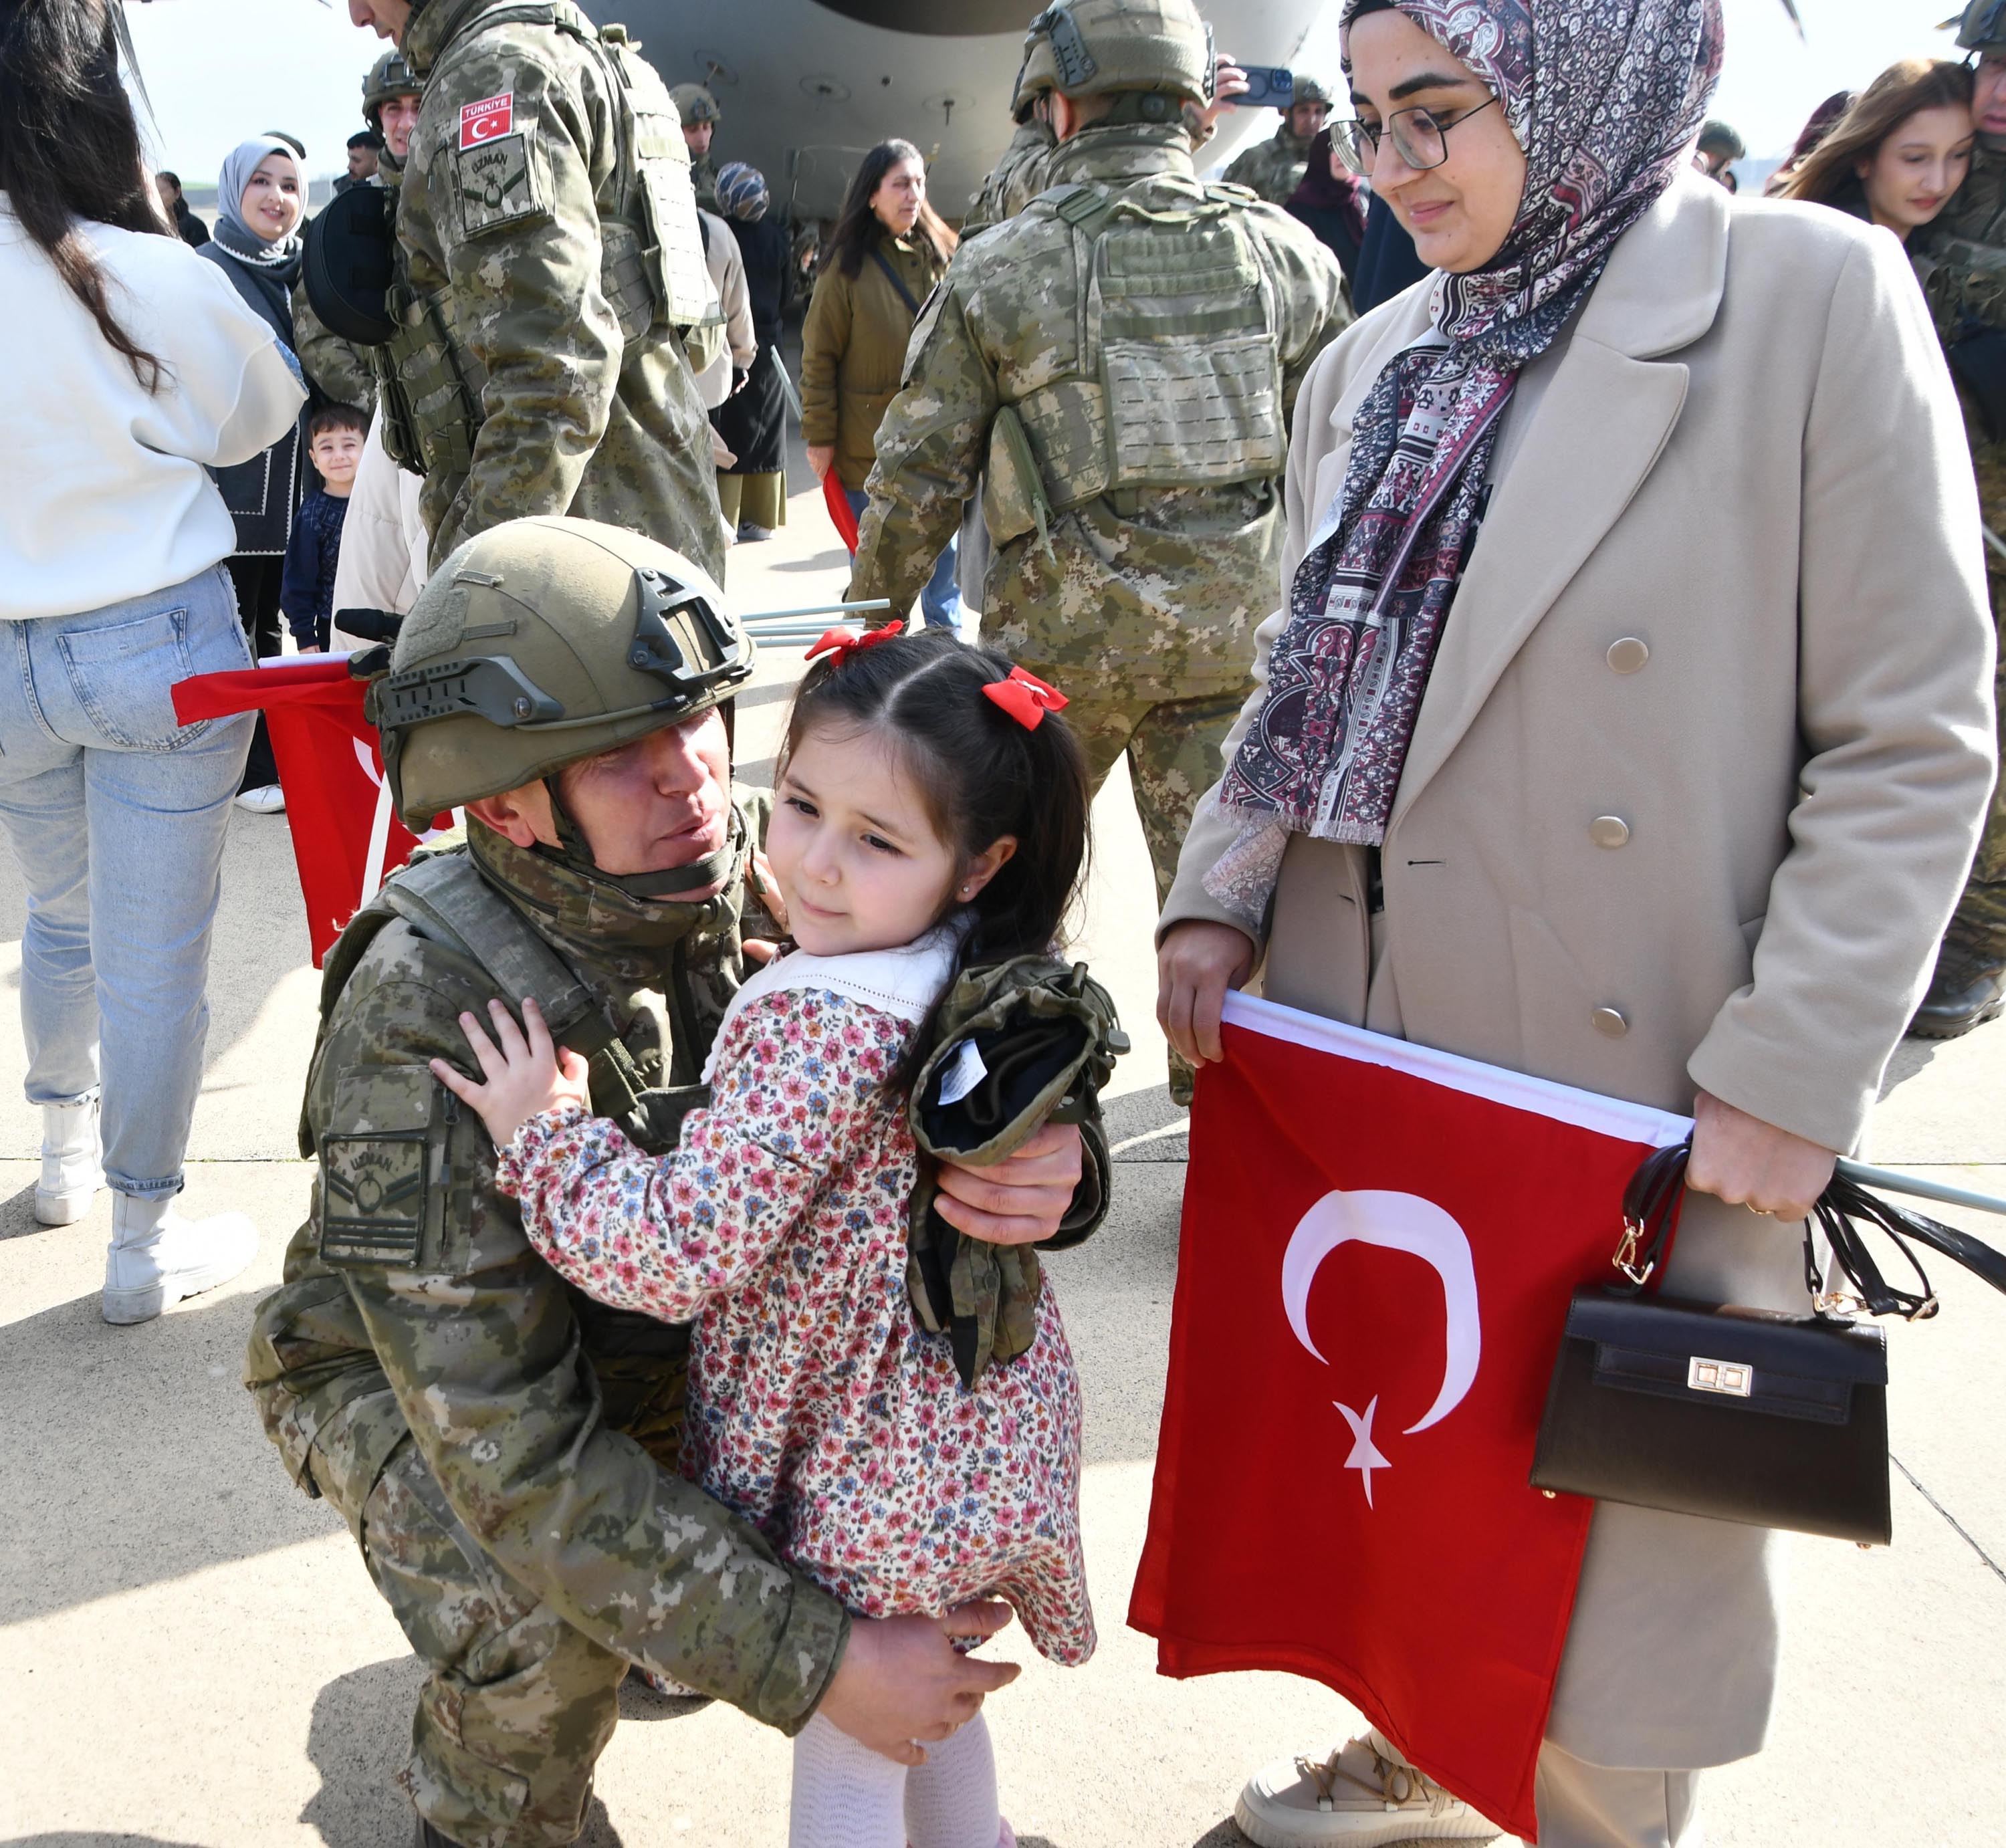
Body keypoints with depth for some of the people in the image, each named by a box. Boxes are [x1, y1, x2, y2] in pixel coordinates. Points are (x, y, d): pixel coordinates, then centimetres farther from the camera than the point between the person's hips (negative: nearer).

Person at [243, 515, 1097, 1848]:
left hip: (661, 1332, 5)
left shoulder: (758, 875, -22)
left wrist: (1050, 1176, -44)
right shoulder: (427, 1019, -35)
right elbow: (510, 1447, -36)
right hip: (409, 1374, -5)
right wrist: (815, 1665, -38)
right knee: (553, 1618, -29)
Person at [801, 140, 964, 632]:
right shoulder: (848, 264, -6)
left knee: (943, 552, 11)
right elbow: (819, 356, -5)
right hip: (868, 441, -3)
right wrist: (819, 435, -8)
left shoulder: (942, 255, 4)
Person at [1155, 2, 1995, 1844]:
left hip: (1640, 1101, -5)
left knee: (1619, 1524, 11)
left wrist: (1791, 1076, -14)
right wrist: (1221, 899, 0)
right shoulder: (1373, 368, 9)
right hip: (1372, 1059, 5)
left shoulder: (1812, 296, -8)